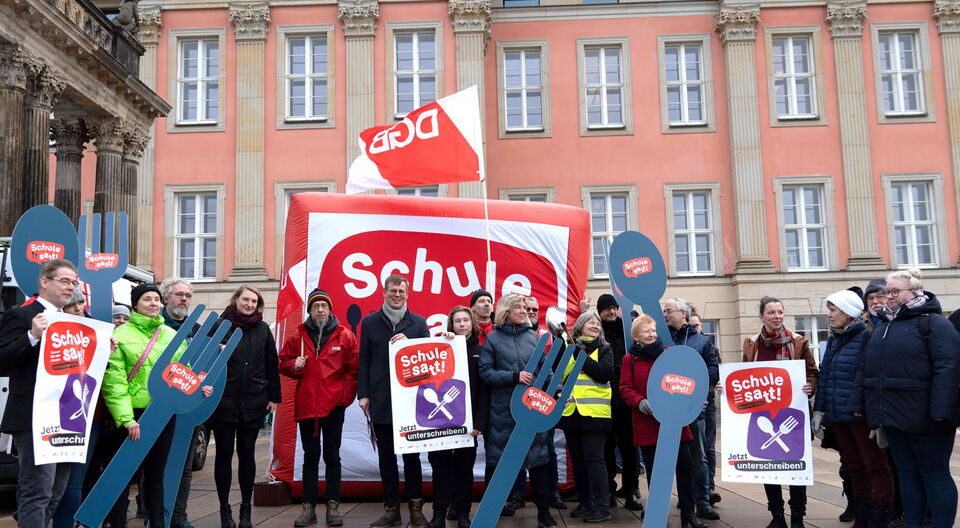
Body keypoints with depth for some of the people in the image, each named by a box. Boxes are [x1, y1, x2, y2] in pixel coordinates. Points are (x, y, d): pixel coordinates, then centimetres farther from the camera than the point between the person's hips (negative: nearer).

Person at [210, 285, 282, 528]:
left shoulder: (263, 329, 6)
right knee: (224, 454, 6)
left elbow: (271, 365, 8)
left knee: (247, 454, 9)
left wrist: (273, 397, 5)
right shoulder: (220, 326, -2)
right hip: (223, 401, -2)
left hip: (253, 403, 2)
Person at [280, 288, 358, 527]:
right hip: (306, 404, 2)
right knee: (310, 457, 8)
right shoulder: (298, 336, 5)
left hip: (334, 405, -2)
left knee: (332, 456, 7)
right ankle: (309, 507, 13)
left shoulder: (344, 336, 0)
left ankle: (333, 505, 14)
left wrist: (346, 396, -7)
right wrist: (294, 365, -10)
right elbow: (283, 363, 12)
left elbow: (353, 369, 1)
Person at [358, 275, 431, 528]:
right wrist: (363, 394, -1)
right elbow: (364, 361, 6)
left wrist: (408, 344, -13)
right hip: (380, 400, 1)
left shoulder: (418, 322, 6)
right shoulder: (370, 322, 7)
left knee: (412, 456, 5)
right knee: (386, 457, 8)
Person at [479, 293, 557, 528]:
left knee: (538, 456, 3)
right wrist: (514, 377, -16)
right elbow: (485, 372, -7)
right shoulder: (492, 339, 1)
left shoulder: (533, 337, 9)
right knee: (496, 458, 5)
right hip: (502, 410, -2)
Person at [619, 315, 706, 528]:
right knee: (653, 469, 7)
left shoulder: (670, 354, 6)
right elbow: (625, 389, -2)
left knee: (685, 464, 1)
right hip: (647, 422, -1)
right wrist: (642, 403, -18)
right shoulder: (630, 359, 2)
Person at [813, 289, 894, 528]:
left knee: (875, 466, 1)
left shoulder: (866, 337, -10)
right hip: (838, 417, 8)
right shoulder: (834, 340, 14)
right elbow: (824, 376, 16)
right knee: (855, 467, 14)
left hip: (861, 415, -8)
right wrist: (819, 410, 13)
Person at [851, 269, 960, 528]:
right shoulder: (883, 326, 16)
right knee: (907, 473, 13)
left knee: (934, 474, 2)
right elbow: (865, 370, 18)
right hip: (893, 416, 7)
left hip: (923, 418, -7)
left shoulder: (933, 322, -7)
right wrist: (860, 405, 13)